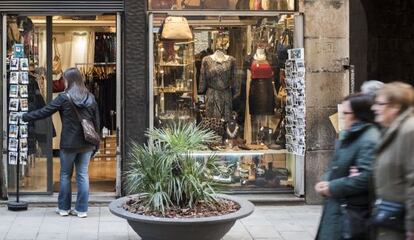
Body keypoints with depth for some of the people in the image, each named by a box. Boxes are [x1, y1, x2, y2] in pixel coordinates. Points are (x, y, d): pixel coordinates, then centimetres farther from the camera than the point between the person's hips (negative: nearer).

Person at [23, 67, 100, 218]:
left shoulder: (64, 98, -8)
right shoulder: (90, 98, 4)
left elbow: (44, 112, -4)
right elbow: (96, 122, 7)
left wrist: (25, 117, 7)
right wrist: (95, 144, 14)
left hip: (69, 144, -3)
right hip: (87, 144, 3)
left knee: (65, 175, 10)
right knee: (83, 175, 7)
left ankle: (64, 208, 18)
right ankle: (82, 209, 8)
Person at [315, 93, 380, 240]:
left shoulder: (370, 140, -18)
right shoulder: (348, 137, 14)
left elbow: (367, 177, -26)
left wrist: (333, 188, -17)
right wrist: (326, 182, 0)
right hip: (336, 208, 9)